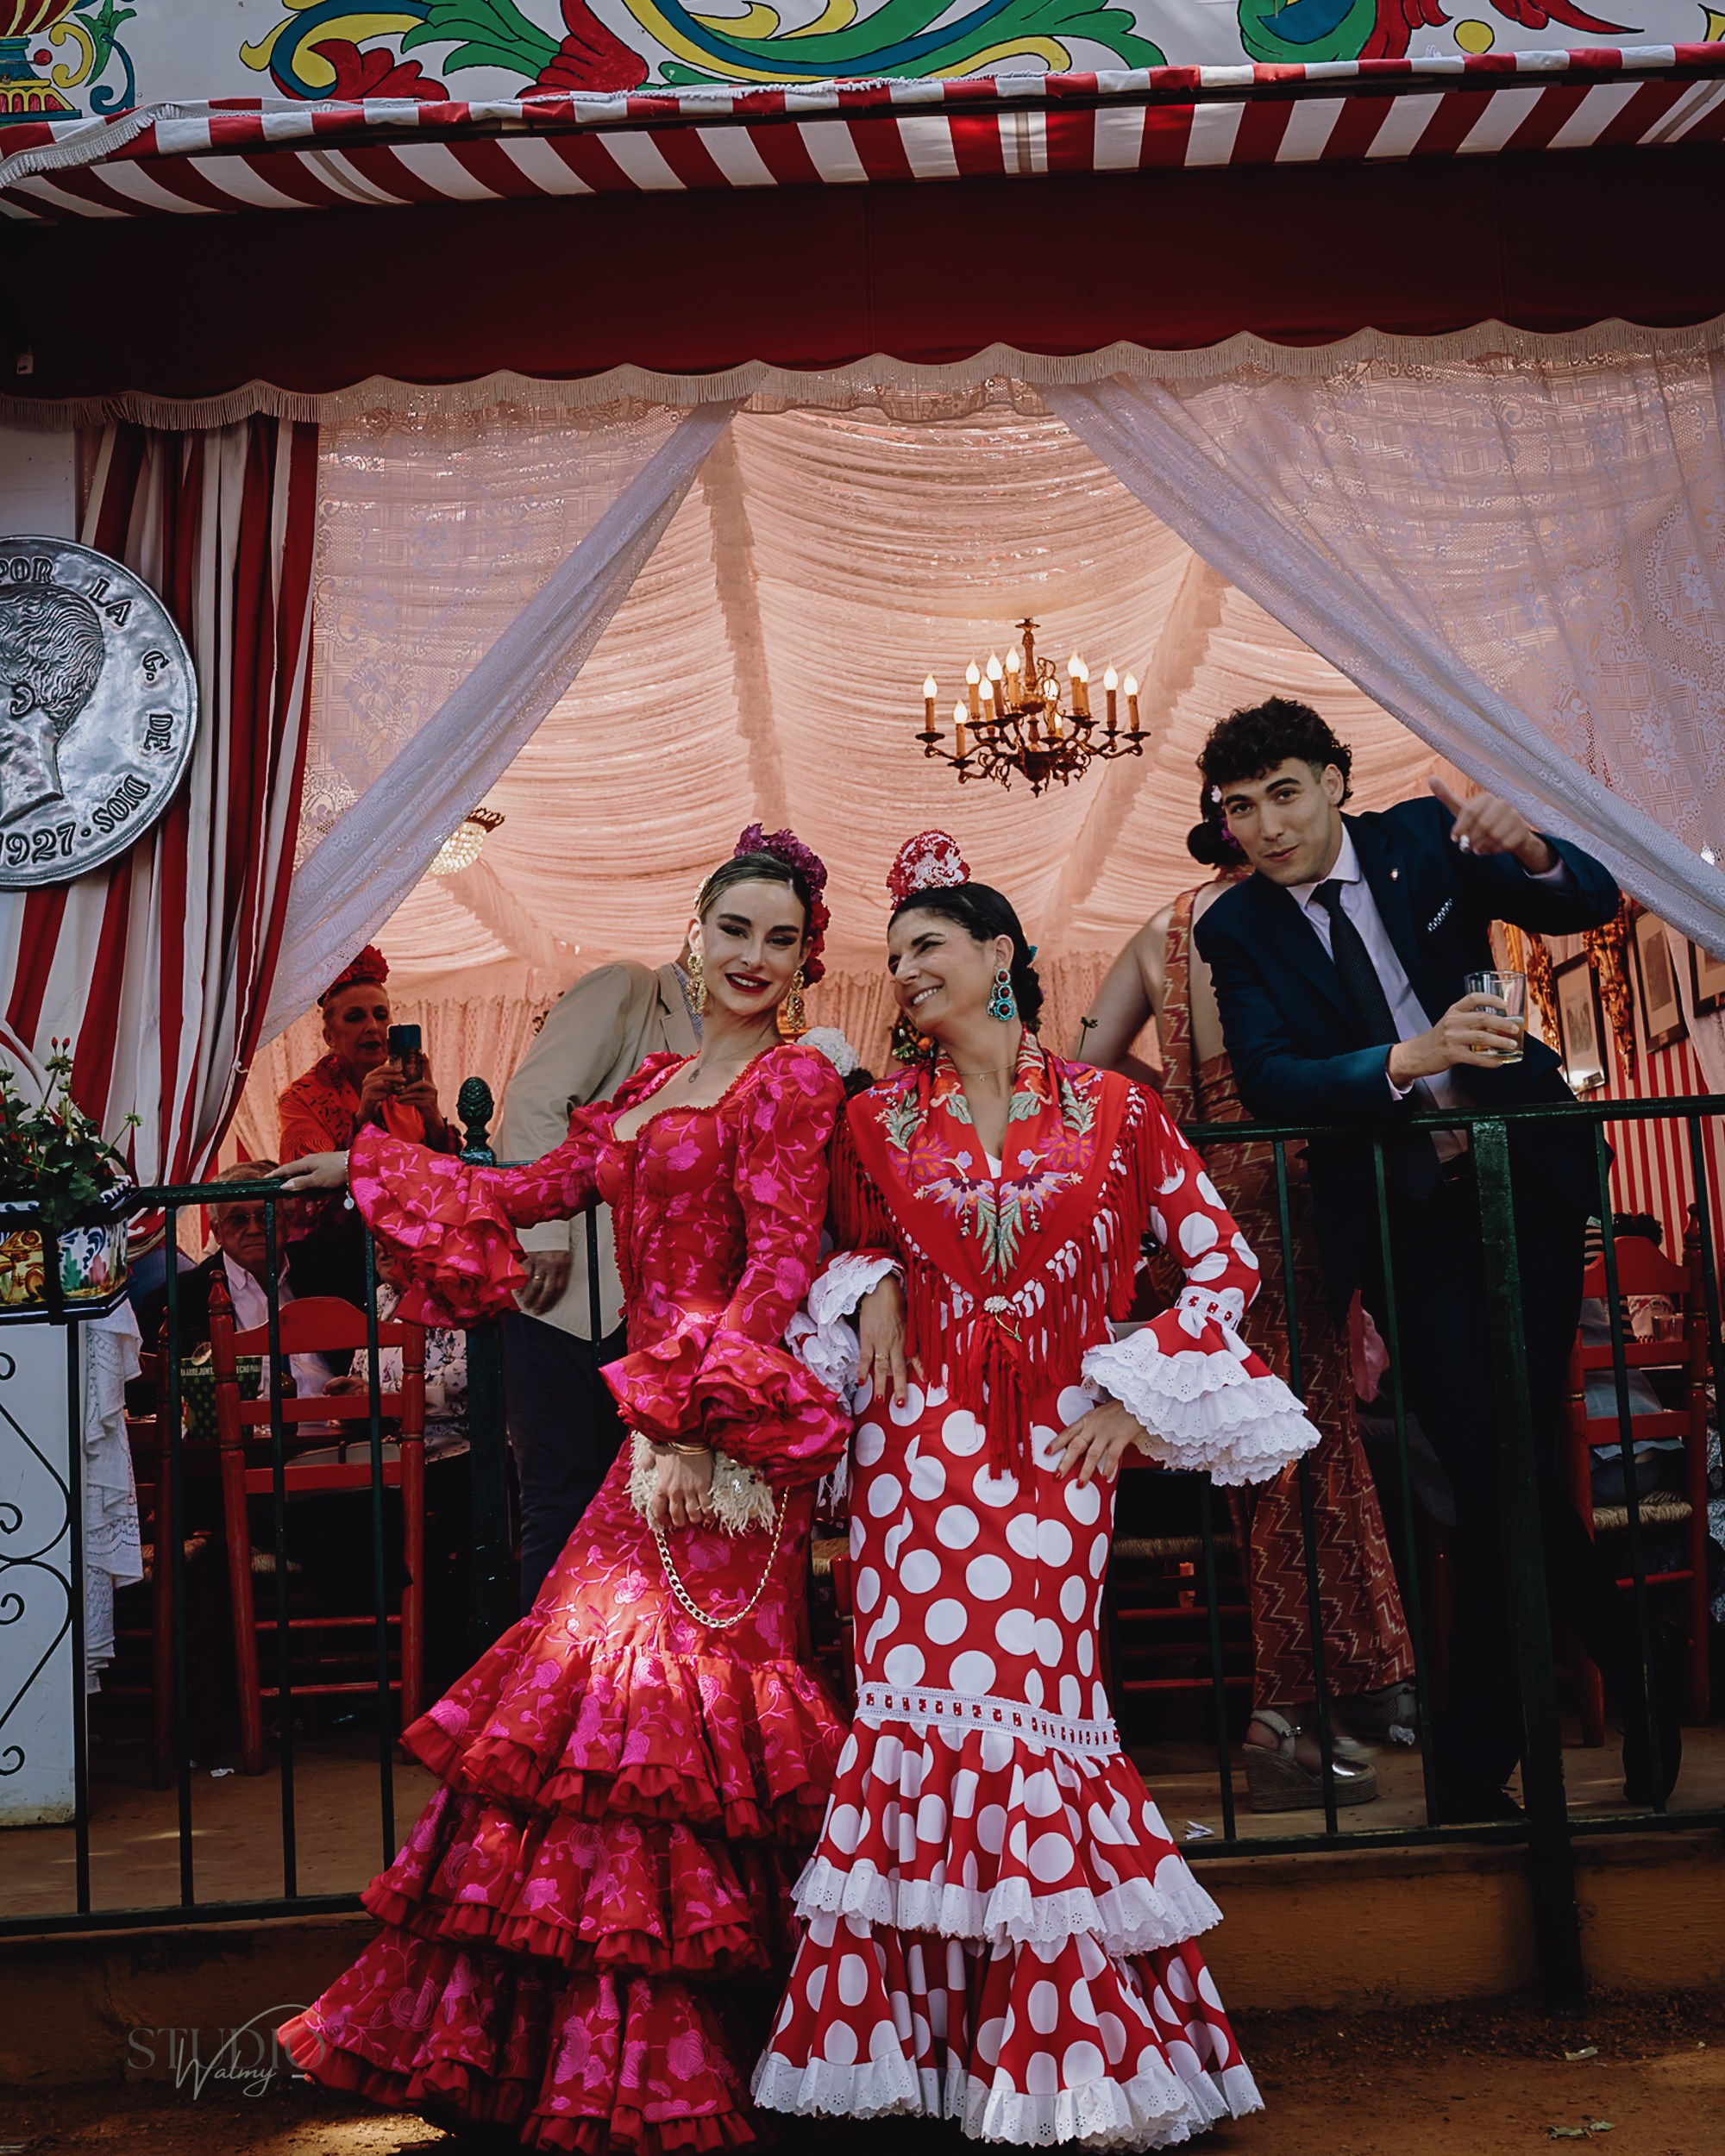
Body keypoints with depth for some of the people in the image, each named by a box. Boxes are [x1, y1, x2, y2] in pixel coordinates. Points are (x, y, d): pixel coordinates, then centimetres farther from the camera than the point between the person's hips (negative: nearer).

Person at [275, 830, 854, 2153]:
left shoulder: (794, 1080, -4)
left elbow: (781, 1264, -13)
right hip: (657, 1429, 7)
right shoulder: (657, 1085, 19)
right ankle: (575, 2031, 20)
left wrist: (700, 1421, -22)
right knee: (603, 1686, 8)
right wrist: (369, 1168, 33)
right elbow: (539, 1190, 26)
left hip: (727, 1439, -7)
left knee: (665, 1702, -7)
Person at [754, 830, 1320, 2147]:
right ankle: (915, 2037, 11)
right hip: (921, 1440, 2)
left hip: (1060, 1445, -1)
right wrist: (873, 1292, 1)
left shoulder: (1114, 1110, 3)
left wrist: (1136, 1396, -3)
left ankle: (1066, 2050, 13)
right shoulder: (879, 1120, 9)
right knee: (921, 1690, -3)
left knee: (1032, 1698, -4)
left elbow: (1226, 1260, 4)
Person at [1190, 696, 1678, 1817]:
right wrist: (1410, 1060, -30)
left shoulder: (1423, 838, 0)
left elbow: (1594, 903, -1)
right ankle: (1633, 1670, 16)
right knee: (1496, 1468, -8)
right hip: (1402, 1216, 0)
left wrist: (1530, 850, -24)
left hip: (1525, 1178, 1)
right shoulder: (1236, 928, -2)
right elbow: (1267, 1080, -14)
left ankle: (1477, 1756, 21)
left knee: (1507, 1462, 1)